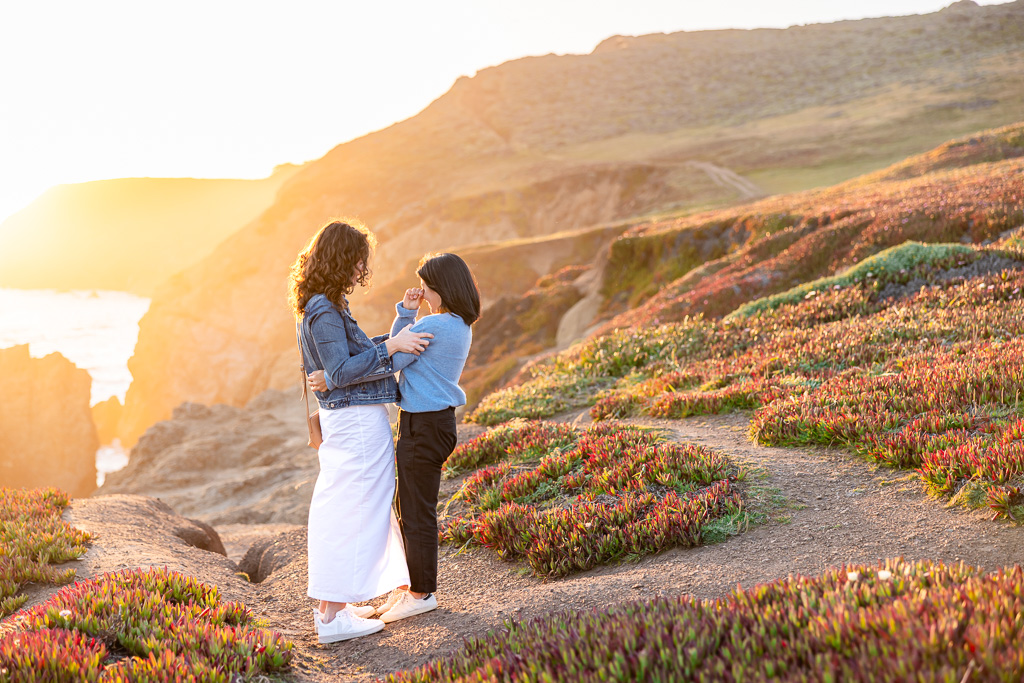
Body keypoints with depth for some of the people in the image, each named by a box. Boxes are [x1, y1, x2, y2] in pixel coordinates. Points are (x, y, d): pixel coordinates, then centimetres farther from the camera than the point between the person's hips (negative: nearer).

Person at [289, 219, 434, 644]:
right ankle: (334, 617, 0)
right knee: (355, 513, -5)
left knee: (337, 512, 16)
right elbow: (342, 372, -22)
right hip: (358, 422, -11)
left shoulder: (323, 307, 13)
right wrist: (391, 346, -22)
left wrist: (394, 342, 21)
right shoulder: (324, 311, -18)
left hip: (341, 418, 11)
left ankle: (330, 605, 25)